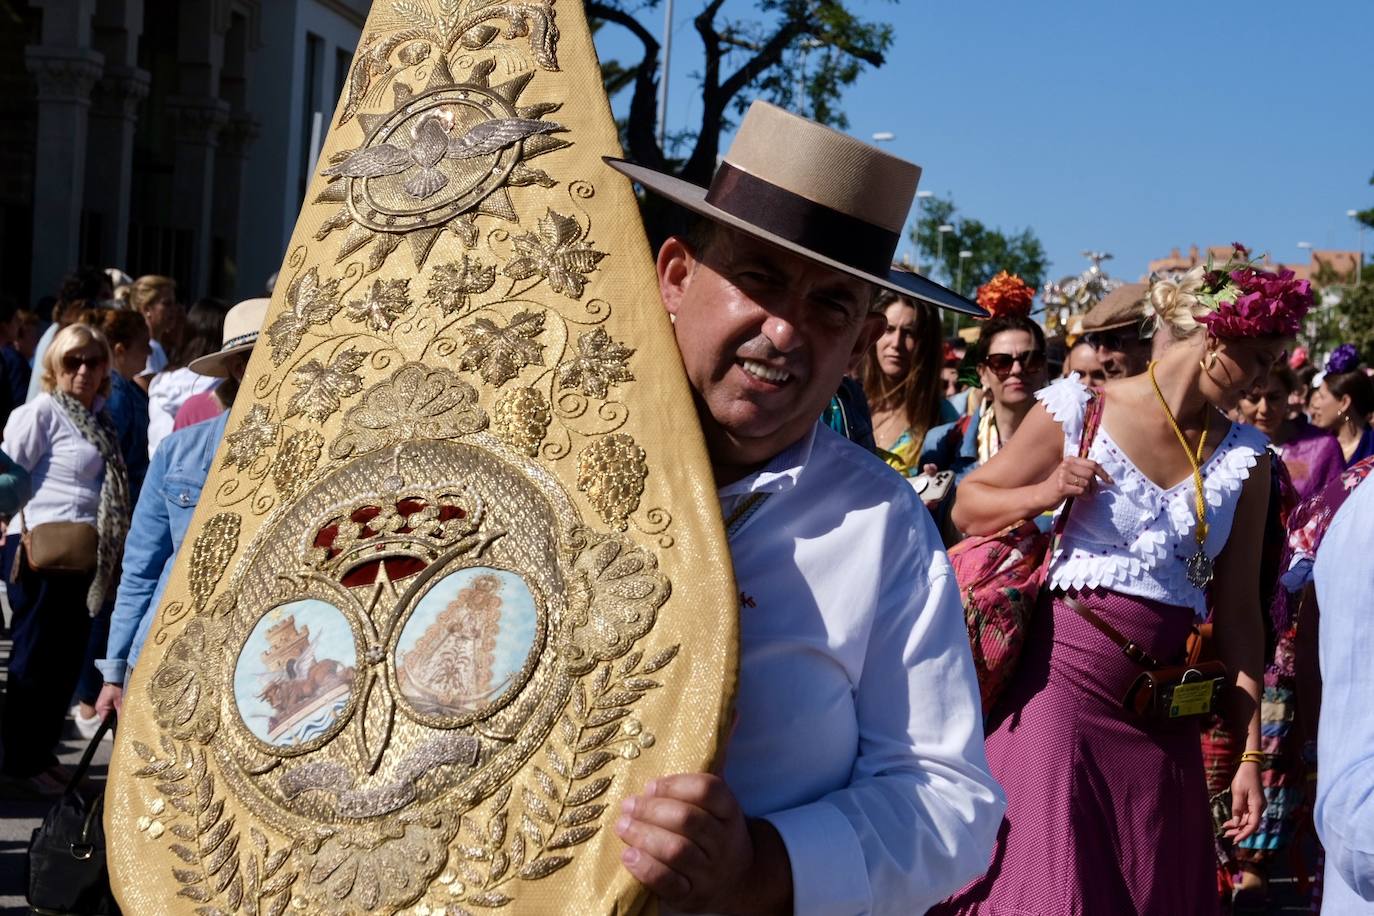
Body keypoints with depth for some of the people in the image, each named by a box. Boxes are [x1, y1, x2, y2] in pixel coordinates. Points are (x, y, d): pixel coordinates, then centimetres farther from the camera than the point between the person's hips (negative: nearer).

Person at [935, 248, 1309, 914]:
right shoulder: (1079, 411, -4)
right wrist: (1046, 494, -15)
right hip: (1063, 680, -4)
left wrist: (1250, 751, 3)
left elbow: (1238, 610, 6)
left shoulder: (1243, 457, 6)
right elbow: (968, 508, 5)